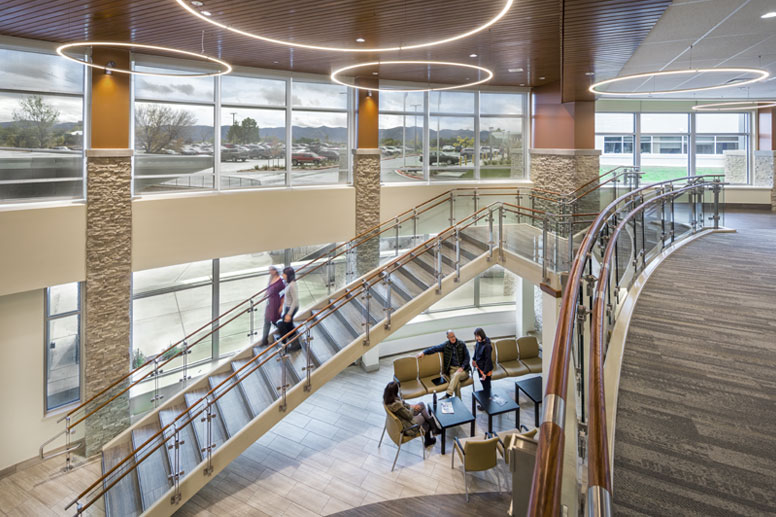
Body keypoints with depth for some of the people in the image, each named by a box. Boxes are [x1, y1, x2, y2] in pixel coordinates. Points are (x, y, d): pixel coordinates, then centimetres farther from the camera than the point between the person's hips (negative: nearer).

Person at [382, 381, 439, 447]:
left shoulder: (387, 399, -13)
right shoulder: (396, 405, -38)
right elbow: (409, 416, -23)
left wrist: (410, 406, -4)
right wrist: (412, 408, -5)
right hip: (406, 426, -8)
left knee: (422, 404, 11)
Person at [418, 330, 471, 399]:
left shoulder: (462, 344, 1)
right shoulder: (446, 345, 6)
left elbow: (467, 357, 1)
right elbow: (435, 348, 2)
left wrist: (462, 367, -14)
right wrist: (424, 352, -12)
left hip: (463, 370, -1)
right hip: (452, 369, 1)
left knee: (456, 375, -37)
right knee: (457, 383, -31)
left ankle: (448, 395, -41)